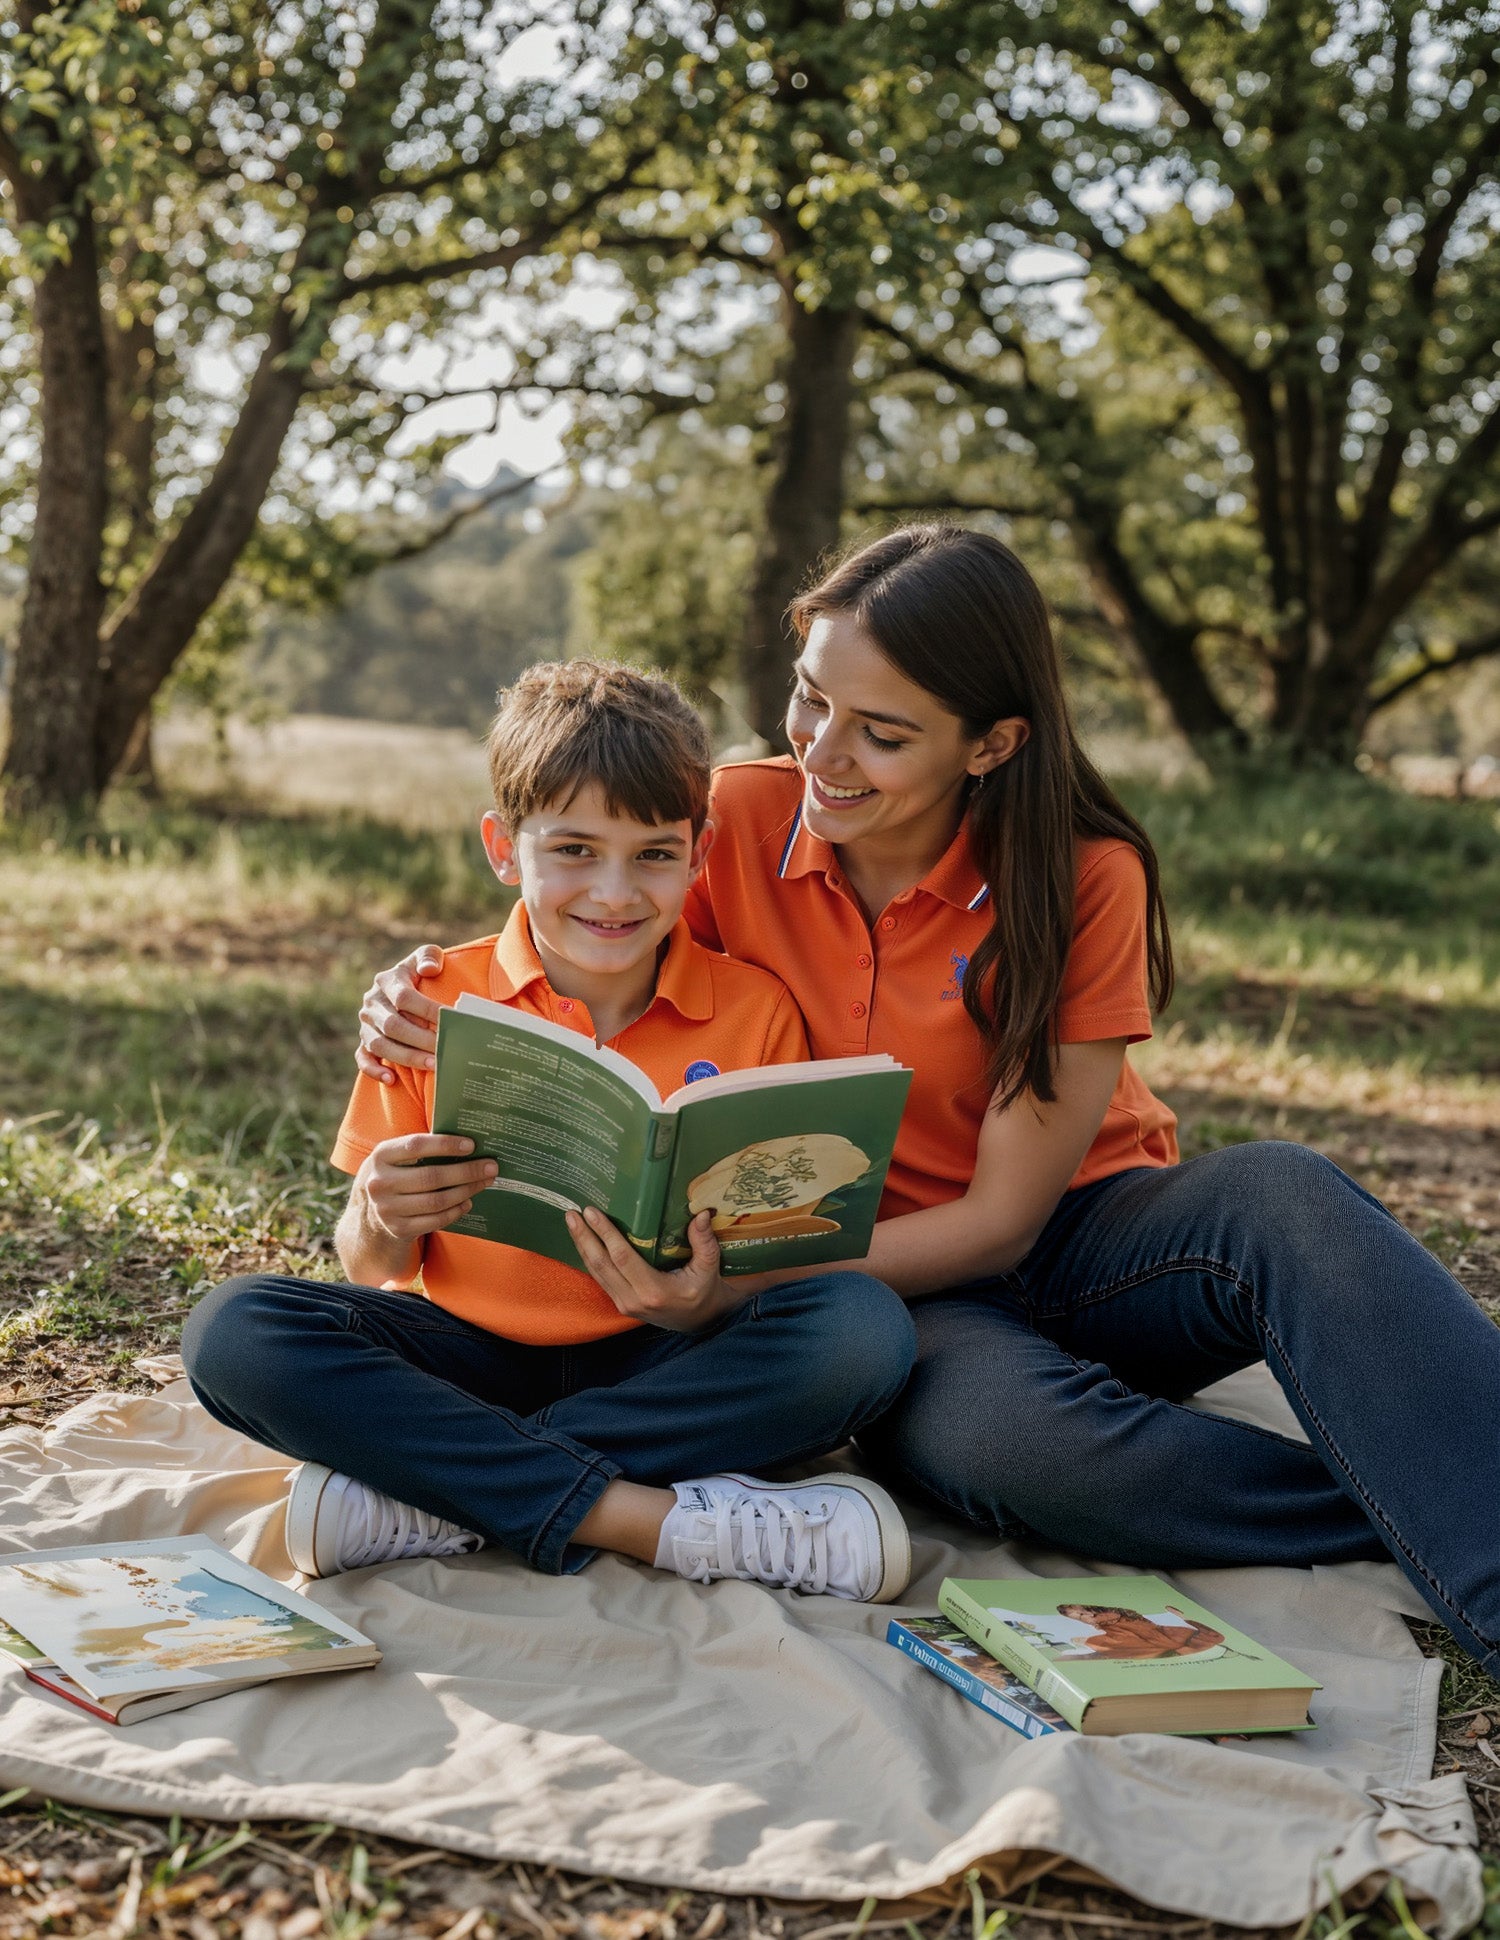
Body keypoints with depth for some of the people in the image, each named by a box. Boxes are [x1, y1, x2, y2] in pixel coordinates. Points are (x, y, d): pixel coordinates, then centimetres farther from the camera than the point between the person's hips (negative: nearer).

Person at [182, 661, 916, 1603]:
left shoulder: (756, 1011, -1)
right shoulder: (433, 1003, 0)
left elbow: (784, 1266, -1)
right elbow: (370, 1271, 3)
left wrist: (703, 1304, -25)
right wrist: (383, 1224, -22)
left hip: (661, 1363, 0)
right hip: (472, 1355, 1)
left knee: (866, 1326, -28)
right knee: (232, 1330, -24)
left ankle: (438, 1501, -27)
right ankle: (661, 1517, -30)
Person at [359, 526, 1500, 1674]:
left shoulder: (1084, 878, -14)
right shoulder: (738, 824, -8)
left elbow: (1002, 1219, -15)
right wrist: (436, 1019, -16)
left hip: (1084, 1242, 0)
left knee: (1279, 1192, -35)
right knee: (991, 1427, -38)